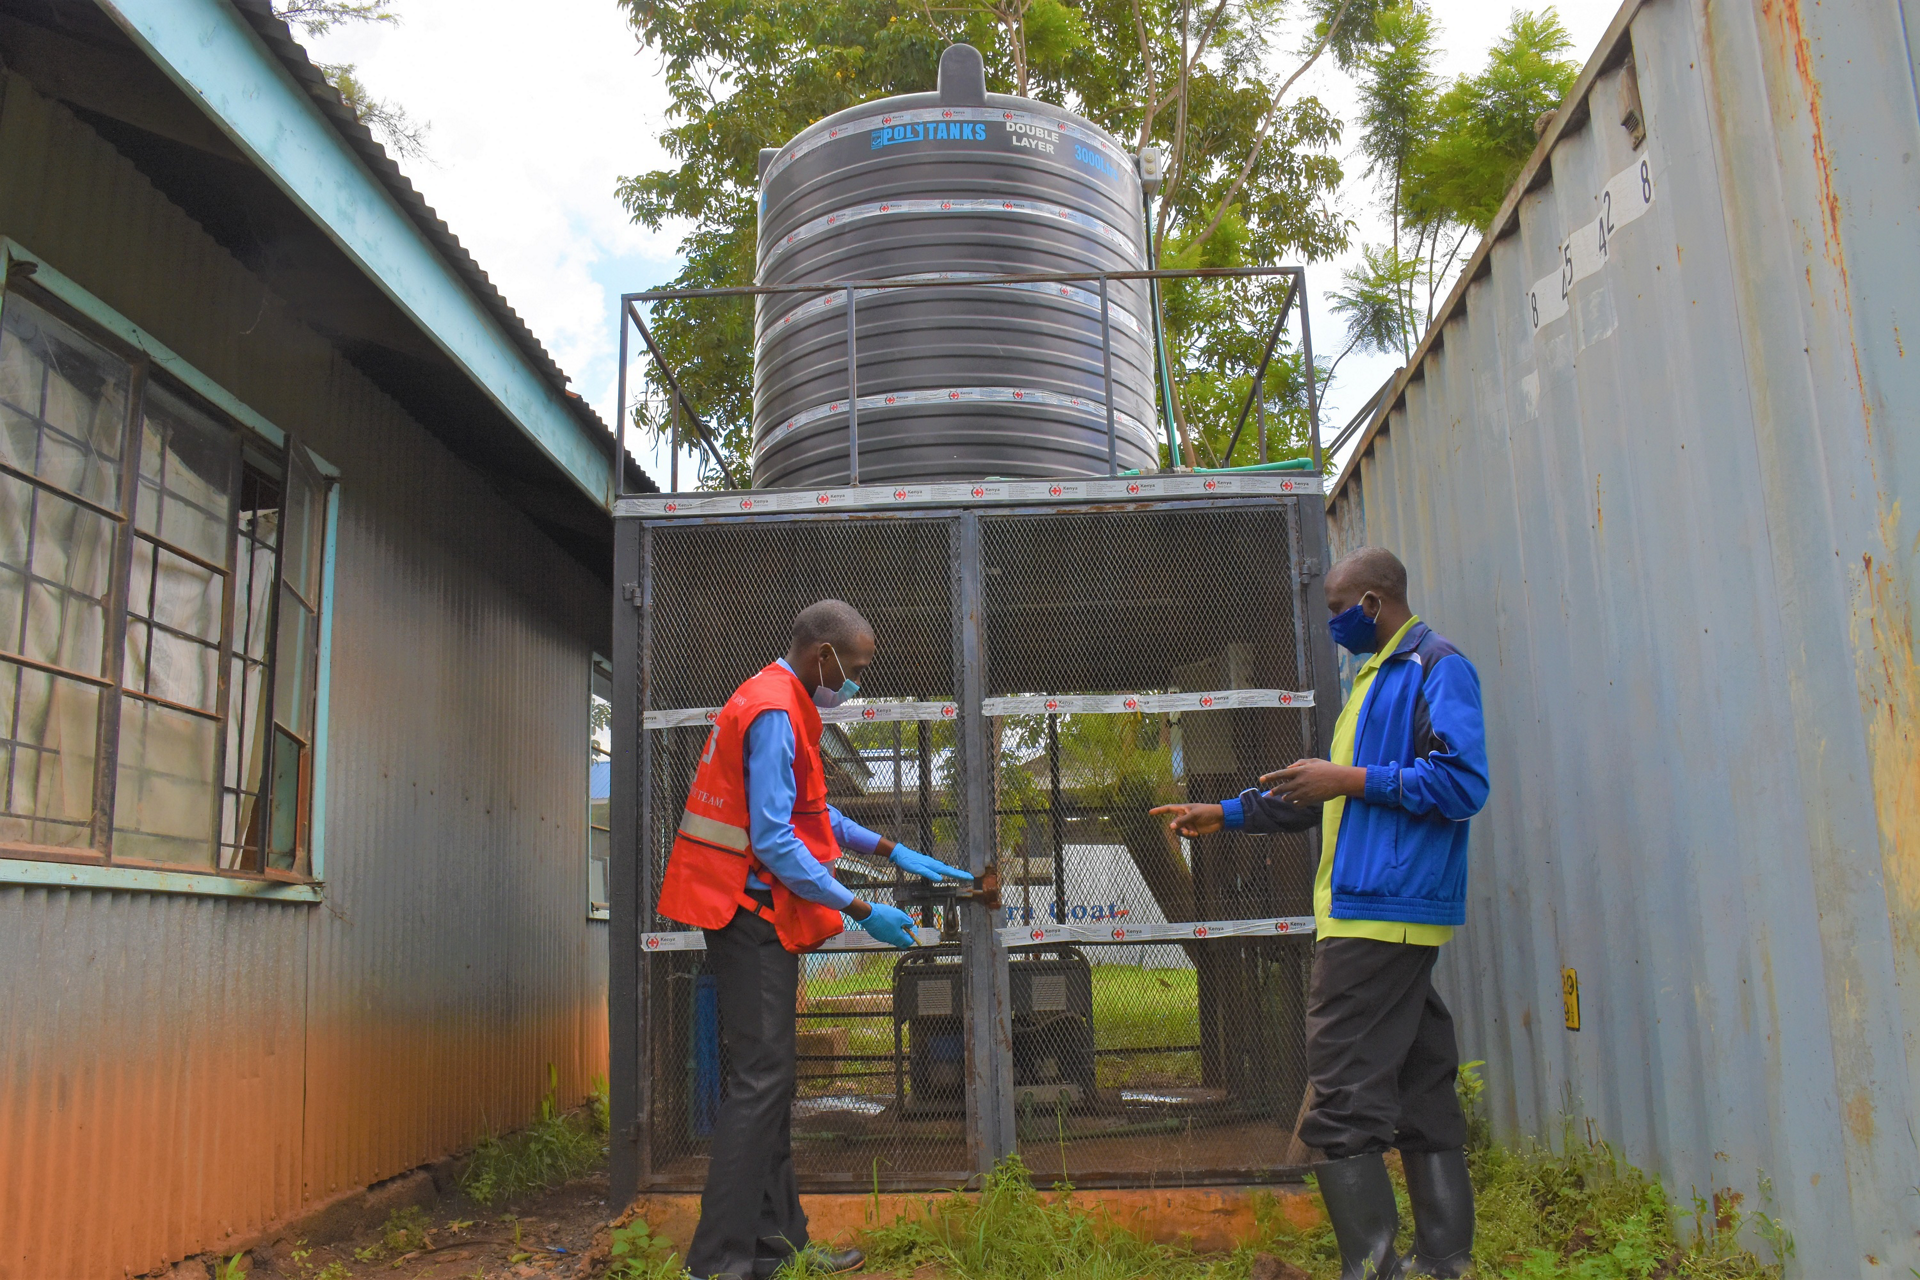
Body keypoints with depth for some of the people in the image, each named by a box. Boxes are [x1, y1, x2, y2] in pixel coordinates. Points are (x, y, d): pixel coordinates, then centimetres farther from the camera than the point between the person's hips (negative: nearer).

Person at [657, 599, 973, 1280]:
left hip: (756, 917, 11)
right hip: (752, 913, -11)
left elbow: (813, 812, 24)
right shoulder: (774, 716, -17)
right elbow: (774, 841, -22)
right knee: (759, 1081, -9)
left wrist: (893, 852, 17)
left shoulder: (779, 706, 17)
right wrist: (861, 911, -18)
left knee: (771, 1082, 13)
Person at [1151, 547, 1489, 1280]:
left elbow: (1462, 782, -19)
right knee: (1420, 1090, 12)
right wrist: (1224, 814, 24)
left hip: (1381, 914, -10)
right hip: (1374, 912, 10)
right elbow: (1322, 797, 27)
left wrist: (1354, 781, -17)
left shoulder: (1437, 667, -7)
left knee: (1341, 1097, -9)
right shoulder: (1378, 676, 22)